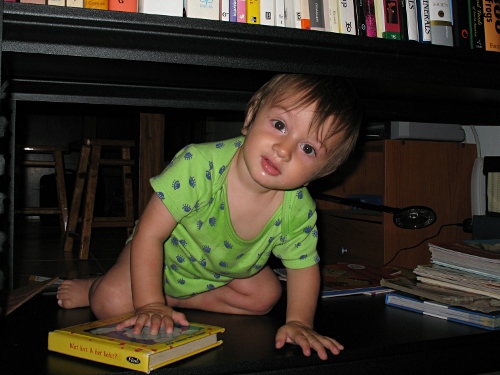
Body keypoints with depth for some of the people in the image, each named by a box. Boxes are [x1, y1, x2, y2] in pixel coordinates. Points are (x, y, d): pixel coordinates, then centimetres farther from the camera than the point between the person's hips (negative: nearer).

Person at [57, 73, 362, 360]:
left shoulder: (299, 210, -28)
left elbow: (304, 266, -10)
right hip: (167, 256, -4)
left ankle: (176, 297, 5)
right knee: (112, 303, -17)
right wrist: (150, 305, -33)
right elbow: (149, 234, -34)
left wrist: (299, 322, -22)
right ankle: (93, 287, 20)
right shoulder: (198, 166, -40)